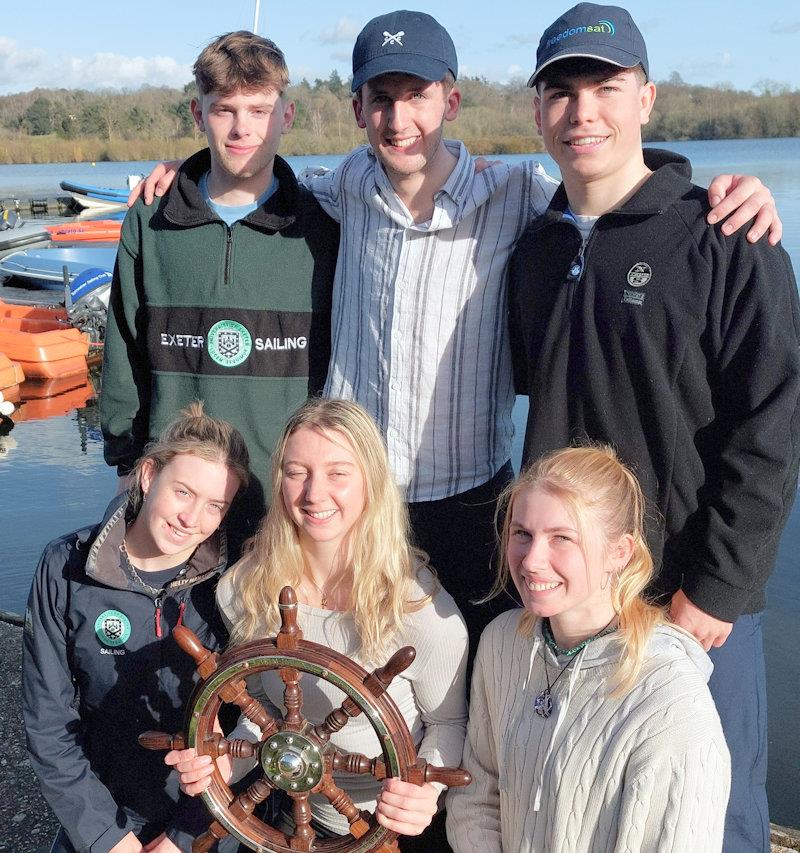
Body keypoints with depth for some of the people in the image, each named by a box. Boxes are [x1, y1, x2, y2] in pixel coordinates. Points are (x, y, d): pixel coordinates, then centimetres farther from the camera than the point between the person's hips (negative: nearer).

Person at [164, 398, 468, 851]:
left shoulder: (421, 608, -27)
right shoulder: (246, 590, -16)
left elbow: (448, 722, -11)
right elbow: (264, 701, 1)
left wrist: (425, 790, -28)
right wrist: (222, 761, -16)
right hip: (299, 816, 4)